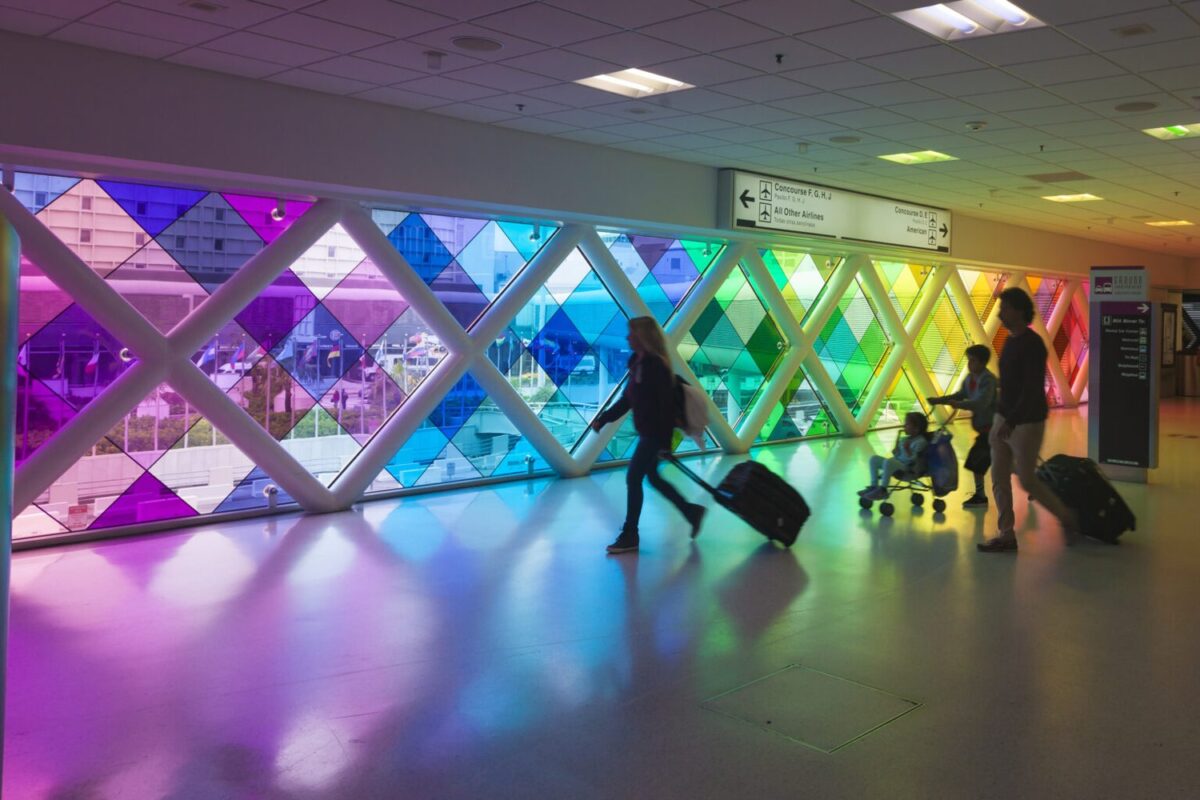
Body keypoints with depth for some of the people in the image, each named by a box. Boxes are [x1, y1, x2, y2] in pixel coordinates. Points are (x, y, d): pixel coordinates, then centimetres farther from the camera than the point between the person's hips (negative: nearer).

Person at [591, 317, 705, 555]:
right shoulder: (638, 363, 8)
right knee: (653, 478, 18)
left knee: (633, 479, -5)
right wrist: (603, 419, 9)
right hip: (647, 431, 10)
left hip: (655, 433, -10)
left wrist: (665, 441, -23)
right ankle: (692, 511, 32)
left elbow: (666, 404, -22)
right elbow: (627, 399, 14)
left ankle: (630, 536, 6)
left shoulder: (656, 365, -19)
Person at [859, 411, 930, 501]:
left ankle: (882, 490, -30)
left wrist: (907, 449, -28)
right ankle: (874, 486, -6)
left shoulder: (921, 441, -10)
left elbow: (914, 460, -20)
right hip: (898, 464, 9)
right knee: (874, 459, 1)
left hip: (910, 468, -9)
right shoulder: (905, 439, 15)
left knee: (888, 461, -36)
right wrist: (896, 447, 0)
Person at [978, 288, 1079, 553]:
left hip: (1027, 423, -8)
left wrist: (1012, 421, -28)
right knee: (999, 478, 6)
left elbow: (1032, 389, -23)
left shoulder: (1032, 344, -17)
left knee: (1027, 480, -1)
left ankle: (1067, 518, 21)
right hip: (1004, 418, 8)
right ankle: (1006, 535, 12)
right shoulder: (1010, 341, 10)